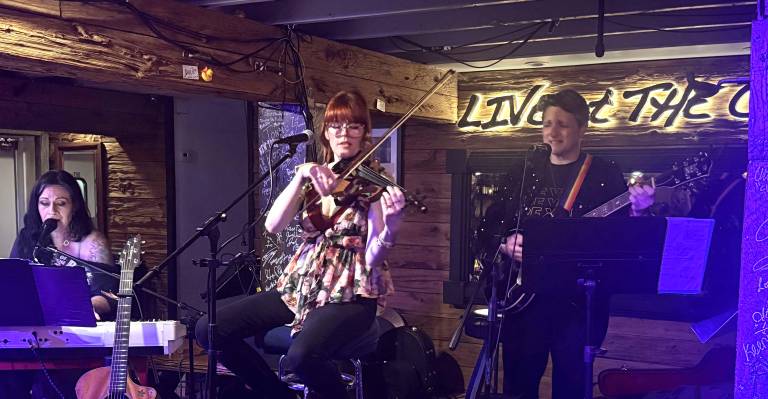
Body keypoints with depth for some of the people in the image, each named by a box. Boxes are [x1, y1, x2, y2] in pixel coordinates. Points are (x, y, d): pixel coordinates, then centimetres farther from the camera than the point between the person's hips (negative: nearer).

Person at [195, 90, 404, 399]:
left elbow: (373, 257, -15)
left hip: (351, 294, -5)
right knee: (209, 329, -7)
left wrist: (391, 226, -35)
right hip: (301, 286, 6)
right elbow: (272, 226, -7)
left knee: (302, 355, -36)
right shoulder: (314, 178, 9)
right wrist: (300, 176, -18)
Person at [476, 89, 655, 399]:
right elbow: (487, 226, 10)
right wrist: (505, 244, -9)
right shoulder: (524, 170, 9)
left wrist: (636, 213, -23)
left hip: (579, 299, -2)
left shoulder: (606, 174, 2)